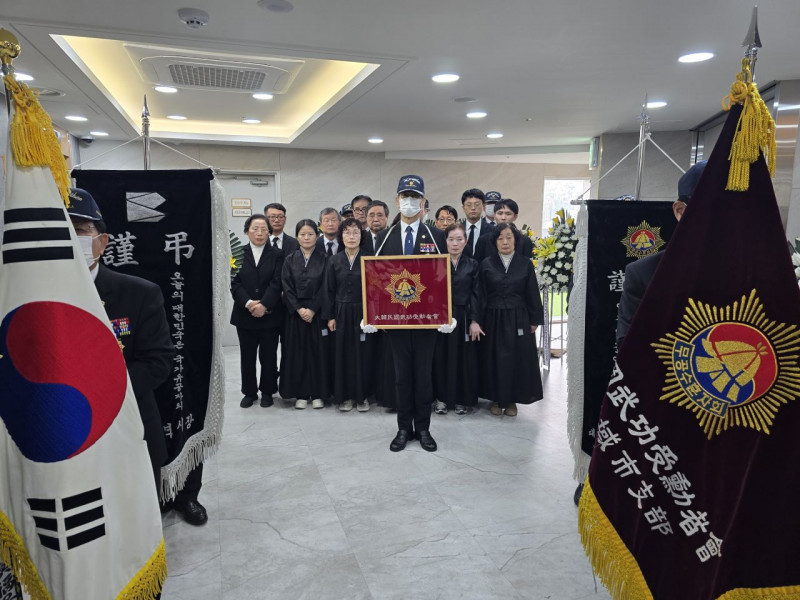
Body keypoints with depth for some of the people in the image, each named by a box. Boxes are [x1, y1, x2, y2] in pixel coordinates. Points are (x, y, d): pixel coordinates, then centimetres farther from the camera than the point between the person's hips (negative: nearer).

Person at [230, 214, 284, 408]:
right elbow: (234, 283, -2)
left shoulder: (277, 254, 2)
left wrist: (264, 305, -17)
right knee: (247, 356, 9)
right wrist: (248, 303, -15)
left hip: (270, 314, -1)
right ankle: (249, 392, 23)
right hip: (244, 314, 1)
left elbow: (277, 283, -6)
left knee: (268, 356, 6)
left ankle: (267, 391, 21)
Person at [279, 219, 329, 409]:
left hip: (317, 312, -1)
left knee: (317, 351, 1)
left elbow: (325, 288, -3)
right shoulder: (290, 260, 7)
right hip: (296, 313, 1)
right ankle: (301, 394, 12)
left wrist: (312, 309, -12)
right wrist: (299, 309, -10)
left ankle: (318, 393, 11)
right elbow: (287, 288, 1)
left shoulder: (324, 259, 2)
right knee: (298, 351, 3)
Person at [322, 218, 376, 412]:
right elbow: (329, 291, 5)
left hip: (364, 313, -1)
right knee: (343, 354, 5)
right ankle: (345, 395, 17)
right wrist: (330, 316, -1)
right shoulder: (334, 261, 4)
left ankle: (363, 395, 17)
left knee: (364, 354, 4)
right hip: (342, 314, 1)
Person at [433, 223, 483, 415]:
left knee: (463, 357, 5)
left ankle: (462, 399, 18)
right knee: (441, 356, 4)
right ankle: (442, 398, 17)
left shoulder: (472, 265, 5)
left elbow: (475, 294, 1)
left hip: (463, 317, 1)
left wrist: (474, 320, -6)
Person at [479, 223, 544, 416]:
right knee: (495, 359, 6)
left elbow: (533, 294, 3)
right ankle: (496, 398, 21)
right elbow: (481, 295, -1)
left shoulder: (525, 264, 1)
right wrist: (478, 321, -6)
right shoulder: (486, 264, 0)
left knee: (517, 359, 6)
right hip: (494, 319, 0)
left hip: (518, 319, 0)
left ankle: (512, 400, 20)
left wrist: (535, 320, 0)